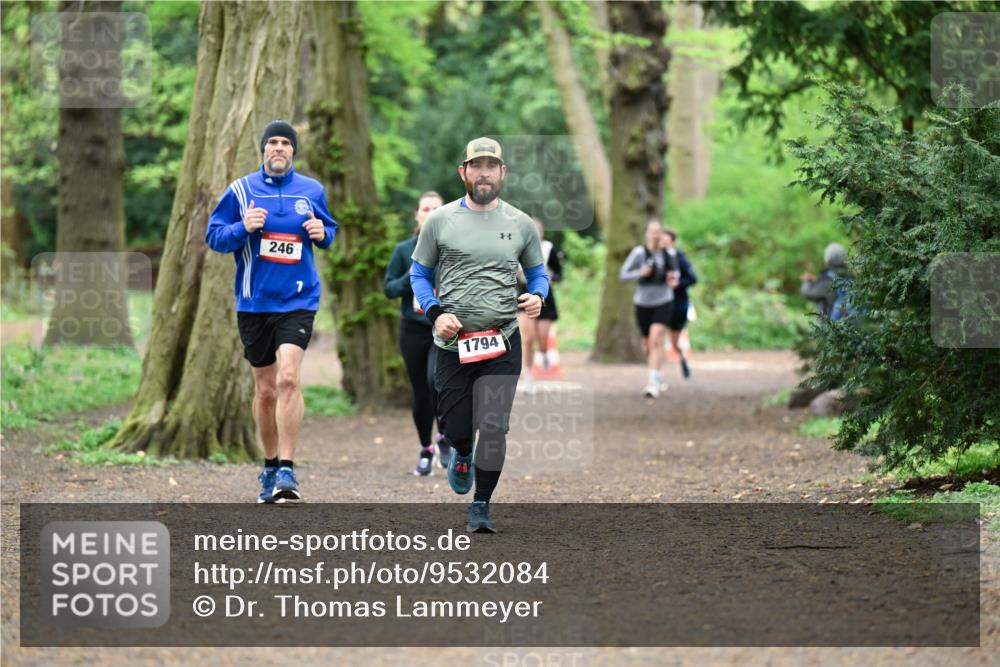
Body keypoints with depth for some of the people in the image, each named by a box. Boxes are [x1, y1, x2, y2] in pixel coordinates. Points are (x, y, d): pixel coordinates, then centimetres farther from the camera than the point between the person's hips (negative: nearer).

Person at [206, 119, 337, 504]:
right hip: (253, 303, 1)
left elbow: (329, 229, 20)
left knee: (288, 378, -19)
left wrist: (323, 233, -3)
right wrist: (243, 228, -15)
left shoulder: (312, 191, 6)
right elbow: (214, 236, 4)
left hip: (298, 302, -1)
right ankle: (270, 468, 25)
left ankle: (286, 471, -18)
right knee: (265, 389, 9)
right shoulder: (241, 190, 3)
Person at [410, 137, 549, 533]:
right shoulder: (440, 221, 4)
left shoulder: (520, 224, 7)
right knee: (457, 428, 3)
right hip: (453, 343, 0)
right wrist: (435, 312, -6)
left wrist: (537, 296, -4)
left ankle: (481, 507, 2)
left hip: (502, 343, 0)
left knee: (493, 428, -11)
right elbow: (419, 274, 10)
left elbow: (537, 272, 19)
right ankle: (462, 455, 41)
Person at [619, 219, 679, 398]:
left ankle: (653, 382, -24)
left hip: (663, 302, -1)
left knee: (656, 340, -19)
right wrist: (640, 273, -25)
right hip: (643, 303, 1)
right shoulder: (639, 253, -9)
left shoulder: (668, 254, 0)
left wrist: (673, 280, -3)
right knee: (647, 345, 13)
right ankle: (658, 377, 40)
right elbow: (623, 275, -9)